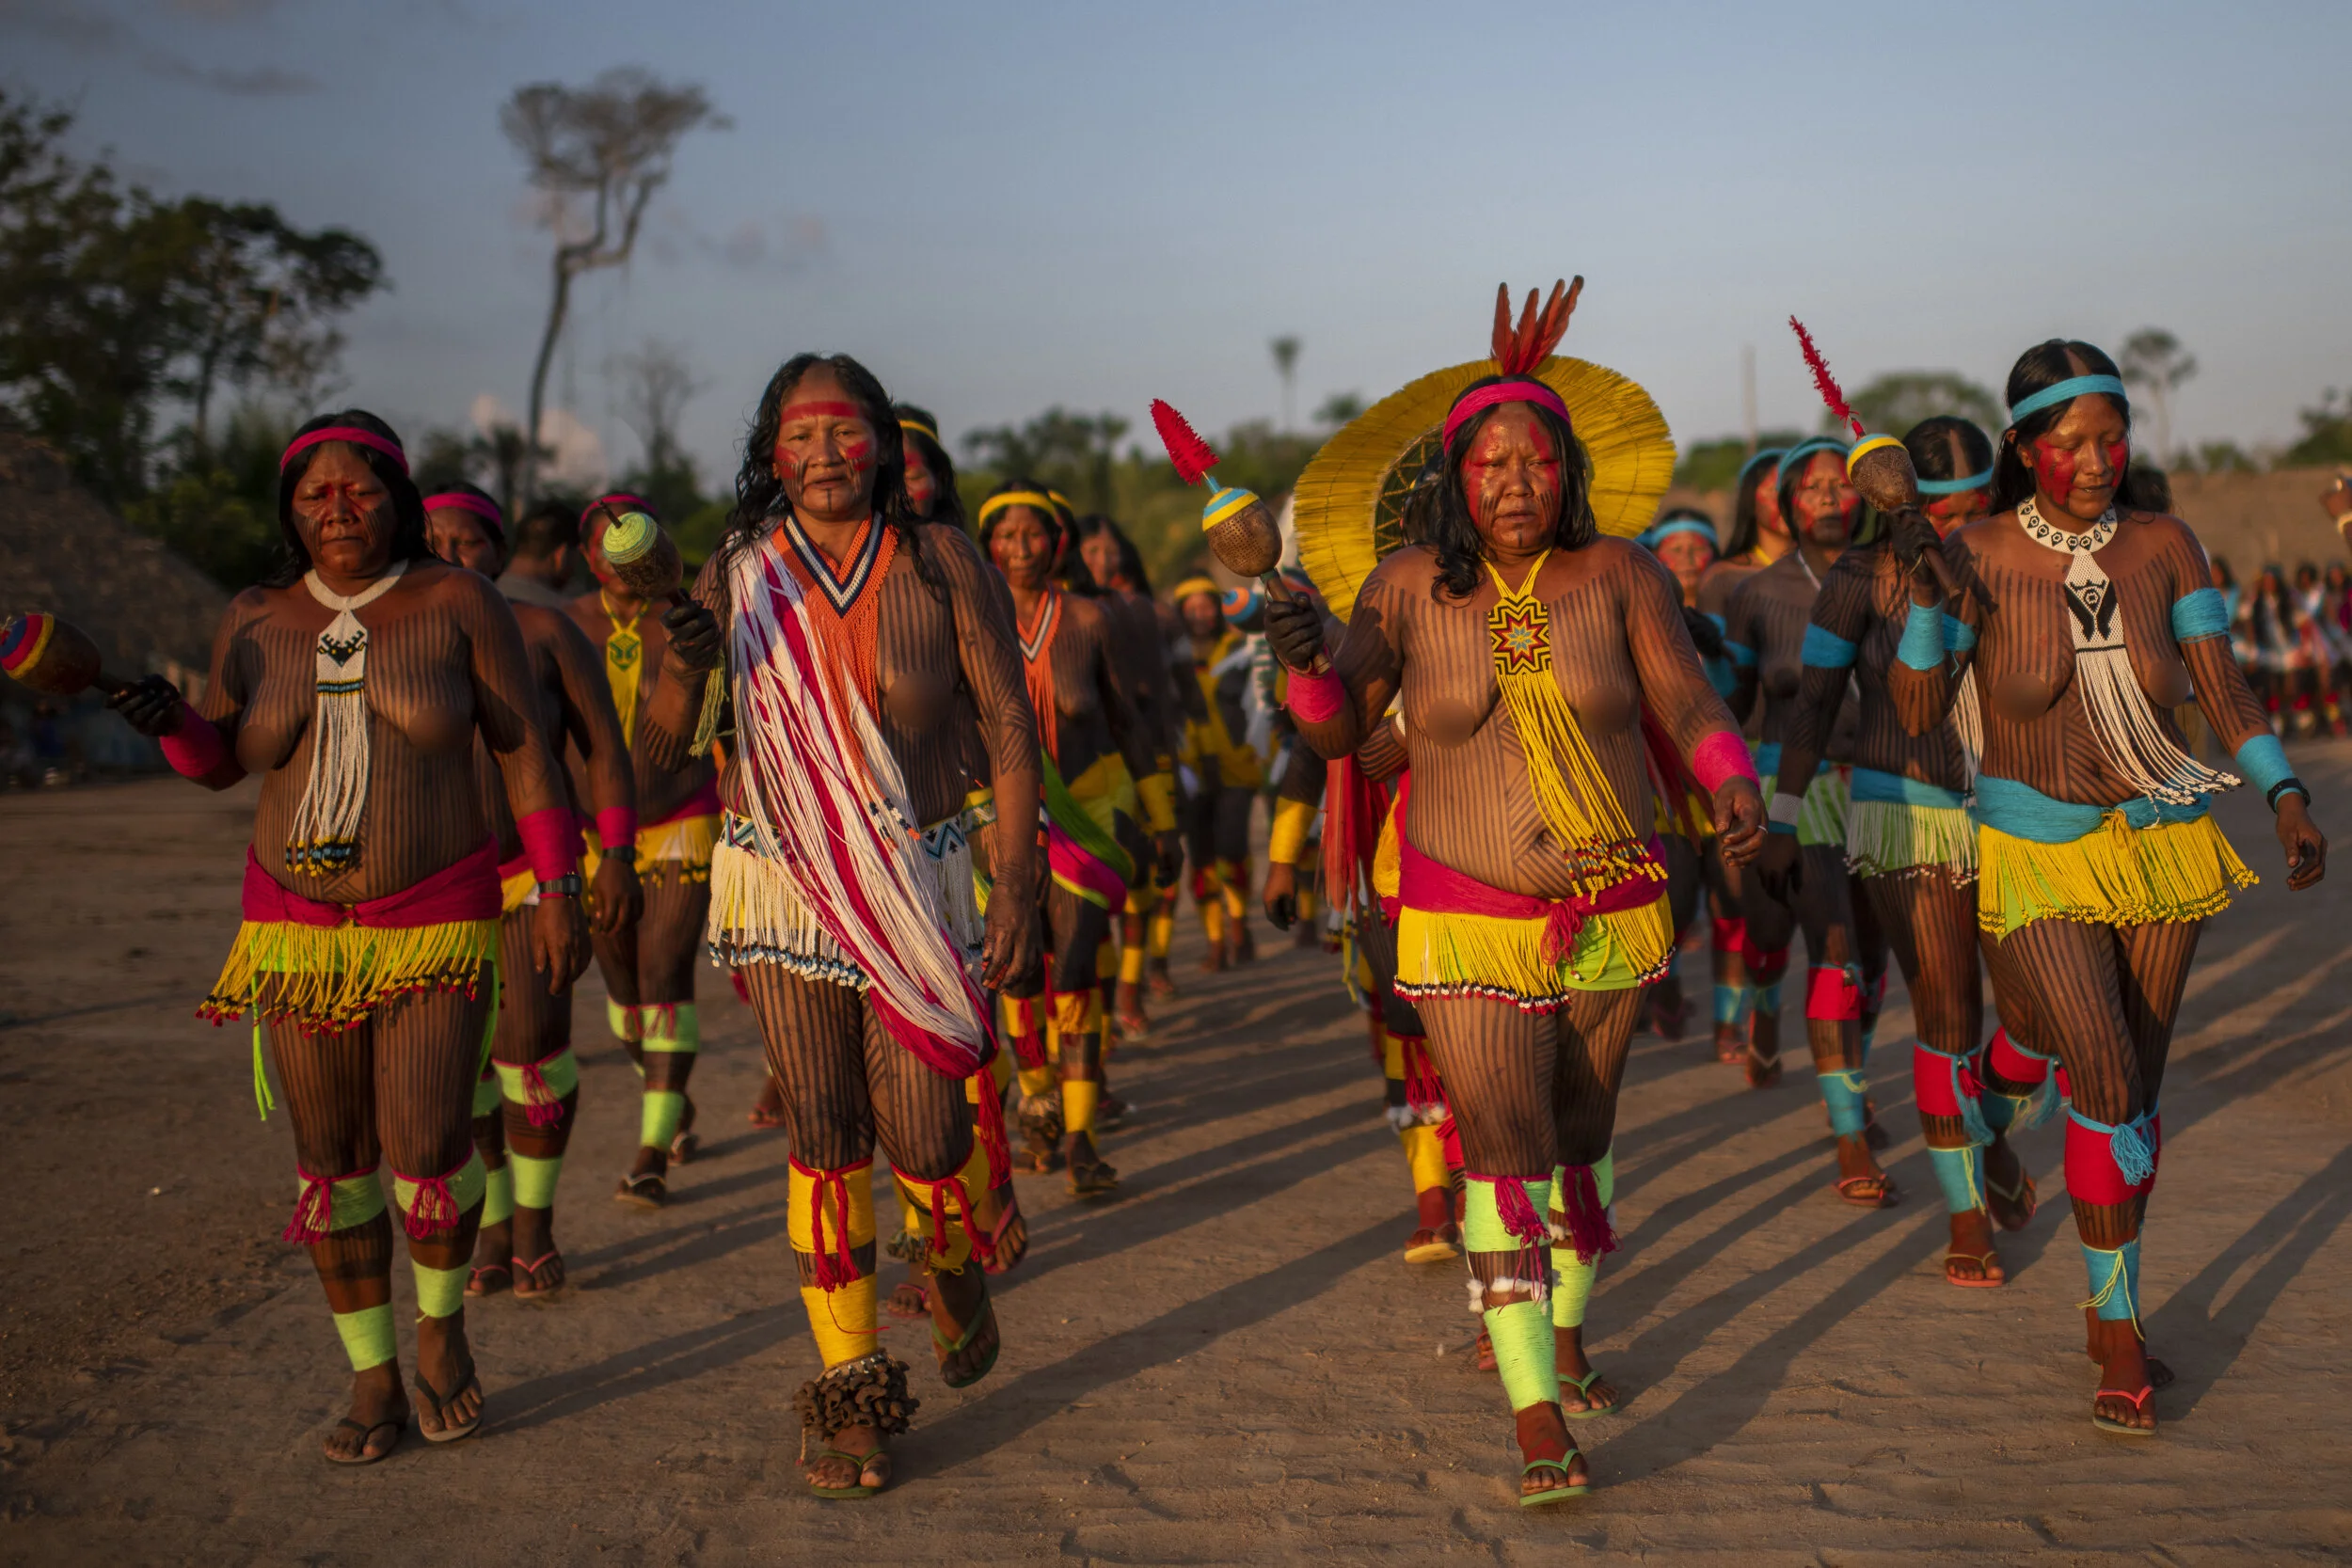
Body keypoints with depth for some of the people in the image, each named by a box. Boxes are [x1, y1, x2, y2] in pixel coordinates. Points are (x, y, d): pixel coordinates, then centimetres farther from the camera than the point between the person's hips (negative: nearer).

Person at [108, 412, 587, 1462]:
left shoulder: (458, 604, -5)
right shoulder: (257, 620, 3)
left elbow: (525, 750, -2)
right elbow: (218, 763, 13)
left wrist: (558, 888, -7)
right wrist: (169, 718, -10)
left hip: (437, 920, -3)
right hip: (299, 923, 3)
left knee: (428, 1154, -10)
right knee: (334, 1161, 5)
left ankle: (441, 1323, 20)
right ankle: (373, 1378, 21)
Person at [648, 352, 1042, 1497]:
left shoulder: (938, 562, -3)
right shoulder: (739, 576, 0)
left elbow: (1009, 726, -1)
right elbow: (662, 752, 1)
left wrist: (1017, 884, -7)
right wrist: (682, 665, -20)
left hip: (919, 881, -1)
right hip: (782, 880, 1)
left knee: (922, 1133, -4)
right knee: (823, 1138, 3)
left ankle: (963, 1262, 32)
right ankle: (850, 1388, 18)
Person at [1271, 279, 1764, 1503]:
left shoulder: (1618, 573, -4)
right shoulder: (1406, 586, -5)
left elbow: (1687, 701, -5)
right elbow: (1337, 729, -2)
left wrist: (1734, 784, -24)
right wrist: (1303, 661, -22)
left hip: (1612, 913, 2)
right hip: (1467, 923, -2)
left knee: (1579, 1137, 17)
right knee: (1505, 1155, -10)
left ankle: (1564, 1334, 41)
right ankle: (1537, 1420, -7)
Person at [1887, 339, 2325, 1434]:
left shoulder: (2163, 547, -3)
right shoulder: (1978, 558, -10)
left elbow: (2223, 689, -1)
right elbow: (1916, 714, -10)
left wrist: (2286, 797, -14)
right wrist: (1924, 600, -24)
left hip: (2160, 840, 3)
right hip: (2039, 849, -3)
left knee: (2136, 1086, 10)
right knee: (2106, 1080, -16)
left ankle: (2111, 1315, 28)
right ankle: (2119, 1326, 1)